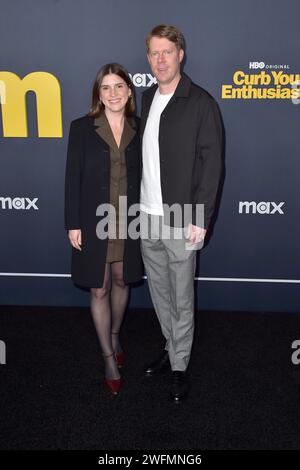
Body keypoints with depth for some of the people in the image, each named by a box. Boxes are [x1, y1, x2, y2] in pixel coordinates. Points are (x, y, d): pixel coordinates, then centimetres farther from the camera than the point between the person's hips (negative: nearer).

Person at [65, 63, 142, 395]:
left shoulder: (139, 129, 2)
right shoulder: (82, 128, -4)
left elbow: (144, 176, 5)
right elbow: (73, 178, -5)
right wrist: (73, 224, -8)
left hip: (130, 223, 2)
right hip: (94, 223, -2)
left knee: (121, 282, 17)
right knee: (99, 289, 6)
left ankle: (114, 336, 43)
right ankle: (109, 358, 23)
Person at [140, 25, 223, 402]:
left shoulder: (201, 103, -9)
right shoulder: (147, 98, 10)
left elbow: (212, 163, -12)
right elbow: (143, 155, 13)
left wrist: (199, 219, -16)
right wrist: (138, 204, 9)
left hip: (181, 220, -6)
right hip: (147, 217, 6)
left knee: (181, 298, 6)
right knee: (159, 293, 18)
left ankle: (179, 366, 22)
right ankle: (172, 347, 37)